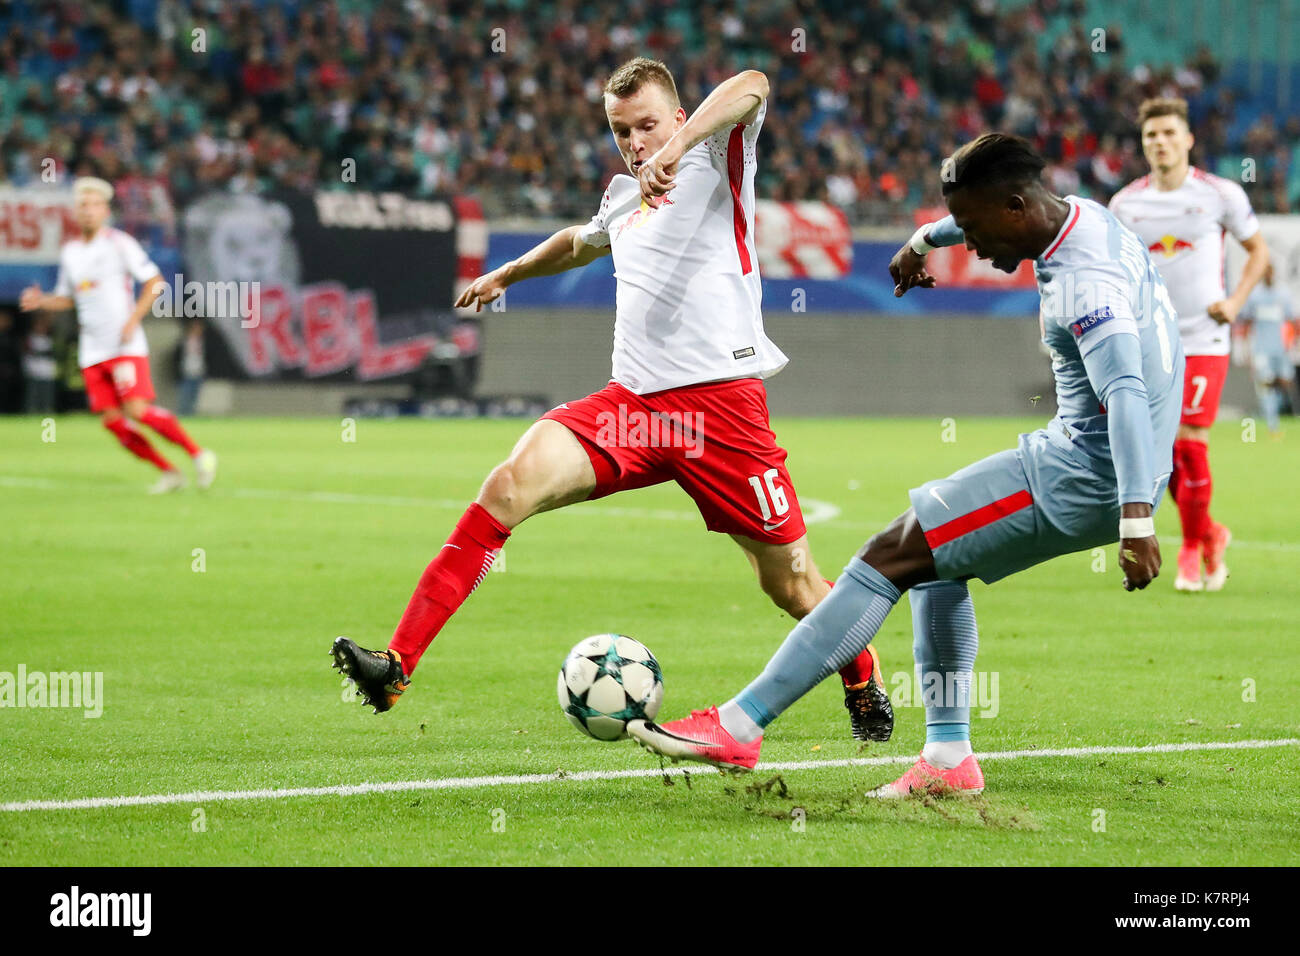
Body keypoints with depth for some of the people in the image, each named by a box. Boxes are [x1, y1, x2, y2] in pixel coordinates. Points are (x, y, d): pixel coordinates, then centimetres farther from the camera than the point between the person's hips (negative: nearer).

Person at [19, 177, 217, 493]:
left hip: (126, 346, -6)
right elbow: (66, 298, 23)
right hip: (92, 352, 6)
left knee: (137, 410, -19)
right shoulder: (69, 252, 12)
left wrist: (133, 321, -14)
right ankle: (169, 473, 7)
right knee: (112, 421, -4)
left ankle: (198, 454, -5)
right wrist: (40, 301, 3)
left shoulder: (119, 243, -4)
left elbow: (155, 282, -5)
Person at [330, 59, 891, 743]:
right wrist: (508, 274, 60)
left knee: (790, 583, 0)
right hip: (633, 400, 5)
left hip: (722, 398, -5)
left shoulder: (715, 156, 4)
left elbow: (750, 86, -18)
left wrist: (677, 146, -31)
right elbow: (581, 243, 47)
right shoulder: (622, 197, 23)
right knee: (509, 484, -19)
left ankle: (865, 687, 32)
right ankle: (396, 666, -24)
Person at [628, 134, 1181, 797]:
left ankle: (738, 727, -9)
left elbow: (1126, 393, -37)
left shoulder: (1086, 283, -23)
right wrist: (924, 241, 50)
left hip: (1082, 479, -10)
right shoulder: (1079, 215, 8)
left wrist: (1136, 519, -47)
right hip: (1091, 461, 10)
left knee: (890, 556, -10)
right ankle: (948, 758, 14)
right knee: (931, 562, 19)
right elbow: (975, 213, 32)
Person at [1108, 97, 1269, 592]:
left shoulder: (1220, 194, -2)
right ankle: (1210, 533, 23)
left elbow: (1257, 250, 9)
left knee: (1189, 442, -11)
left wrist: (1236, 300, -4)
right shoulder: (1125, 203, 5)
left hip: (1203, 340, -3)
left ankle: (1192, 550, 4)